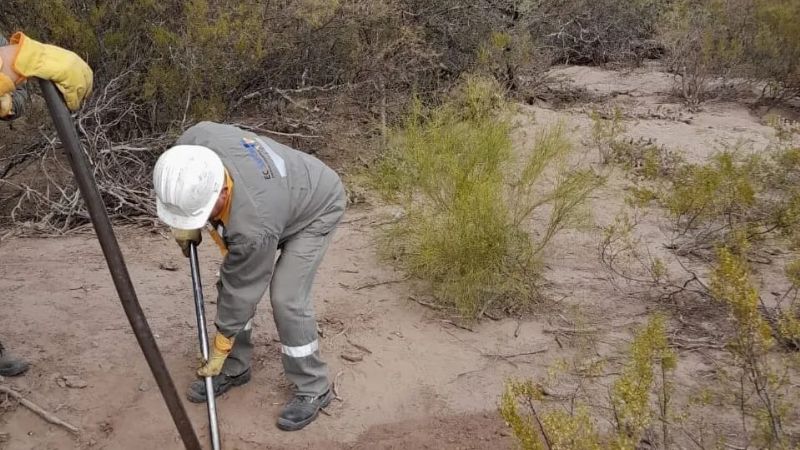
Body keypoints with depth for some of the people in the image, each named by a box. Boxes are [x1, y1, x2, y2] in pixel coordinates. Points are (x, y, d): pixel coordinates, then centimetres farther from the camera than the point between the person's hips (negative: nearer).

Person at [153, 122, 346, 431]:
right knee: (230, 281, 2)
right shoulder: (196, 142, -31)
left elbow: (241, 291, -27)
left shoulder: (254, 226, -43)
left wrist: (220, 349, -13)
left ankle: (314, 389, 0)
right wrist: (184, 223, -6)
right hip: (275, 190, 8)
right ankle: (235, 369, 18)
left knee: (286, 297, -18)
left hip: (316, 208, -7)